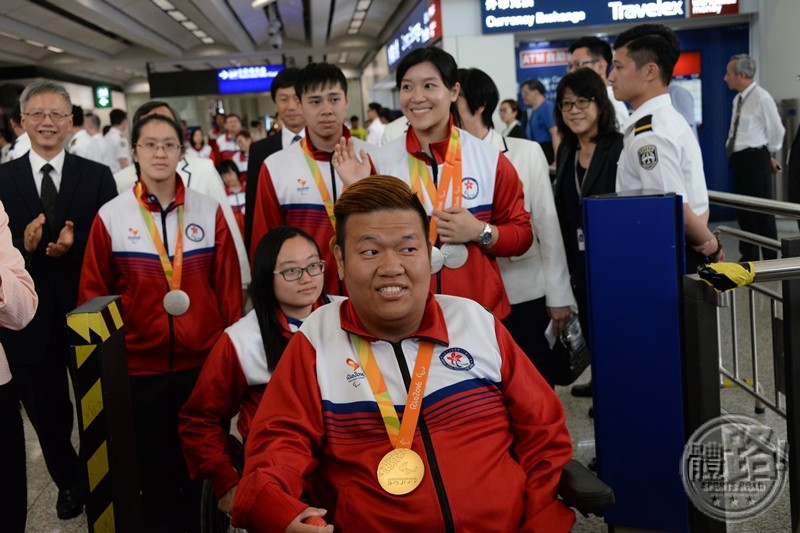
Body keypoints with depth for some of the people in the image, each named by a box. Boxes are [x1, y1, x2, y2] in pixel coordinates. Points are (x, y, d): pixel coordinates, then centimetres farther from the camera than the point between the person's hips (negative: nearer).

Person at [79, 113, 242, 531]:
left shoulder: (209, 211, 0)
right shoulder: (110, 217, -3)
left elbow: (228, 286, 4)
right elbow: (94, 294, 4)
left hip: (204, 362, 1)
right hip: (139, 367, -1)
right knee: (155, 466, 12)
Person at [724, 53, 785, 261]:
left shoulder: (761, 98, -15)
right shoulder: (738, 99, 10)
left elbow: (776, 131, -9)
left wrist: (768, 155, 5)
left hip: (755, 159, -8)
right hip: (738, 159, 8)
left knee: (762, 211, 0)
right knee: (743, 210, 14)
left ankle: (770, 260, 9)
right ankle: (749, 257, 25)